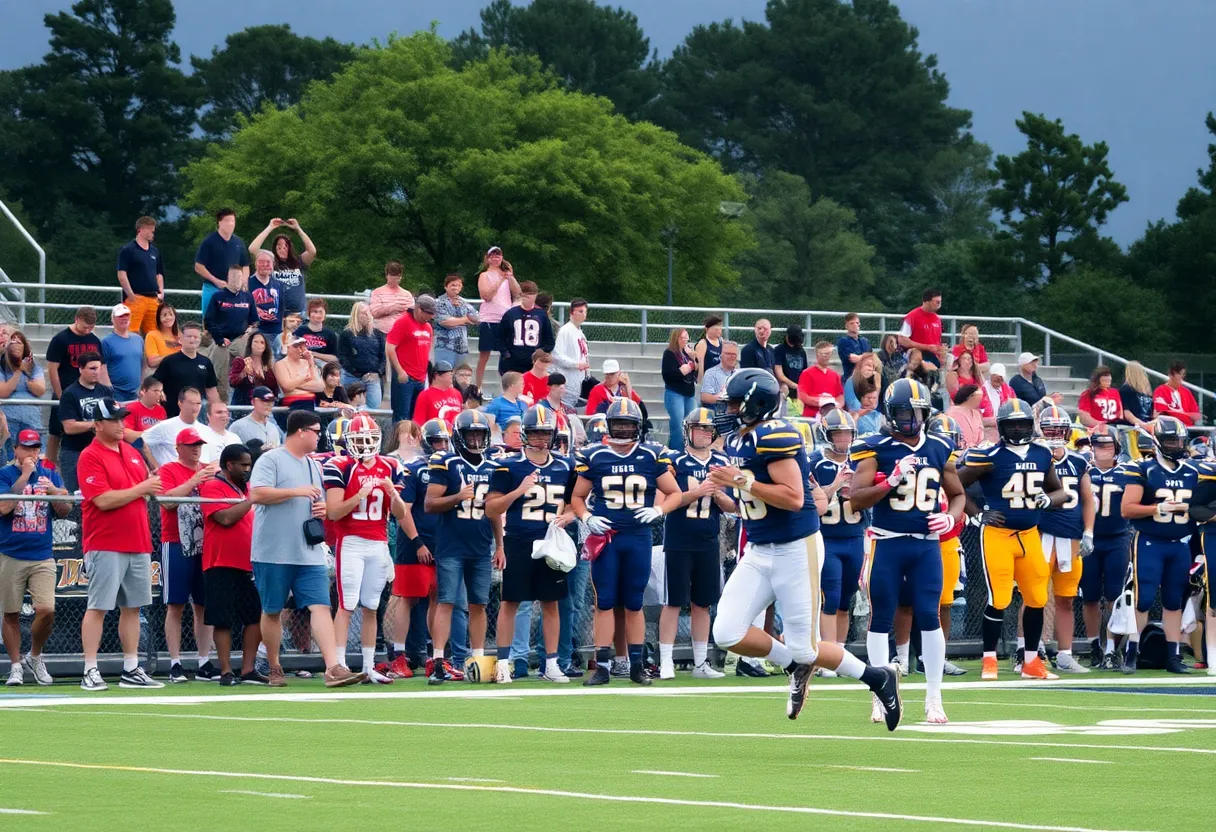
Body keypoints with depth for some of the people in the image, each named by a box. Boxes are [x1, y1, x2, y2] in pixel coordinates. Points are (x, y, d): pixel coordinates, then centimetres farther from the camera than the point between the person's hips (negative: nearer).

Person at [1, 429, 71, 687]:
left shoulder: (50, 475, 9)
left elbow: (64, 511, 5)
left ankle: (34, 658, 11)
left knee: (46, 611, -11)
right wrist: (24, 476, -14)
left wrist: (54, 491, -14)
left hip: (42, 556, 2)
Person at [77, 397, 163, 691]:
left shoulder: (132, 453, 15)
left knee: (132, 608, 9)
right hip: (105, 544, -7)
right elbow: (103, 500, -18)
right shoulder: (90, 457, -9)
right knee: (98, 607, -6)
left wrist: (152, 484, 3)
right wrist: (140, 489, -14)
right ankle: (90, 672, -5)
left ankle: (131, 670, 13)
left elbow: (144, 491, 25)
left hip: (138, 543, 7)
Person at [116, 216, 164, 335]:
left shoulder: (155, 252, 18)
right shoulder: (127, 250, -2)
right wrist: (131, 295, -14)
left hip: (153, 299, 7)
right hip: (136, 297, -7)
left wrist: (161, 293, 11)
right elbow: (122, 275, -8)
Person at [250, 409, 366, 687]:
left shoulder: (314, 466, 17)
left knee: (320, 607, -7)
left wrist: (324, 508, 3)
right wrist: (297, 491, -19)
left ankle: (333, 668, -15)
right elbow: (257, 494, -19)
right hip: (274, 554, -6)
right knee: (272, 611, 6)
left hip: (309, 555, 6)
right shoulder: (271, 460, -6)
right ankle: (274, 669, 18)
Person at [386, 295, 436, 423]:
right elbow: (390, 348, -11)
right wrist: (400, 371, -16)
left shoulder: (428, 327, 15)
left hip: (421, 379, 7)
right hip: (405, 377, -7)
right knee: (402, 415, -7)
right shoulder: (403, 322, -6)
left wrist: (428, 370, 16)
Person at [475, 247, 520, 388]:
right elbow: (487, 296, -12)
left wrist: (511, 277, -8)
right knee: (484, 356, 0)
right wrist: (501, 280, -17)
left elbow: (517, 293, 5)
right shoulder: (485, 276, 3)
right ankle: (478, 388, 4)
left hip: (506, 319, 4)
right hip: (489, 319, -4)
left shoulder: (506, 274, 14)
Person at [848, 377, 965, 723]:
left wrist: (951, 517, -2)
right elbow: (857, 499, -12)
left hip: (927, 544, 2)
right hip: (887, 543, -2)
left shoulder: (940, 449, 7)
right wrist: (892, 480, -23)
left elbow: (957, 494, 19)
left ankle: (934, 699, 7)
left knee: (929, 617, -1)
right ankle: (881, 698, 12)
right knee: (881, 619, 3)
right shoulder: (875, 449, -5)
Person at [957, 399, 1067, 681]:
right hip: (997, 534, -6)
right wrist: (978, 514, -9)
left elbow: (1060, 491, 19)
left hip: (1029, 534, 6)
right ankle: (989, 662, 4)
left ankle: (1032, 662, 19)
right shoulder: (989, 456, -10)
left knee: (1037, 599, 8)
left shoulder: (1042, 455, 8)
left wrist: (1047, 499, -3)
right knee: (998, 600, -8)